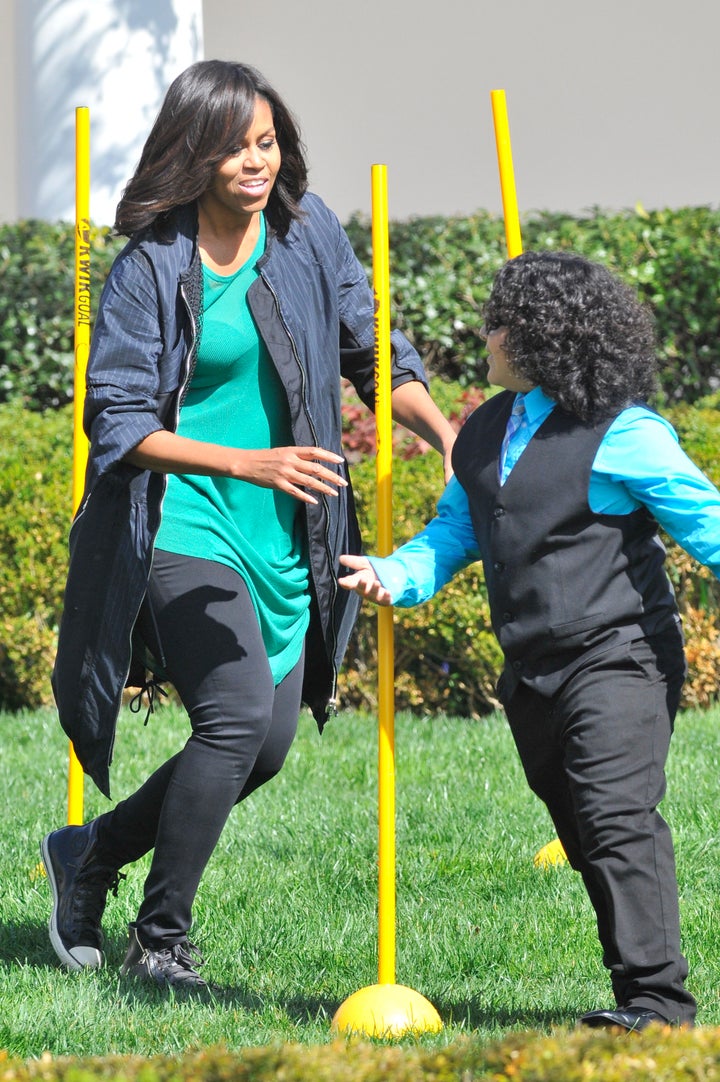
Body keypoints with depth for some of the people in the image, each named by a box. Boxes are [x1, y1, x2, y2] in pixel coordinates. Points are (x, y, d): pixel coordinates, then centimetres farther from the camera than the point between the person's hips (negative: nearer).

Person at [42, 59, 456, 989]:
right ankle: (160, 943, -7)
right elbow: (119, 425, -12)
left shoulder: (309, 233, 3)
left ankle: (89, 853, 28)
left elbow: (375, 356, 11)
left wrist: (445, 433, -7)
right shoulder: (150, 269, -12)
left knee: (267, 745, 5)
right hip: (184, 530, -6)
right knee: (238, 712, -21)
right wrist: (248, 464, -24)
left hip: (283, 539, 6)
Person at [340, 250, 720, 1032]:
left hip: (617, 658, -8)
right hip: (533, 669, 8)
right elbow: (455, 530, 16)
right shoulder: (485, 432, 13)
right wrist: (397, 575, -2)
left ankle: (655, 992, -17)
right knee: (583, 837, 11)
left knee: (617, 817, -18)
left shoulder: (622, 434, -10)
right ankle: (641, 992, 19)